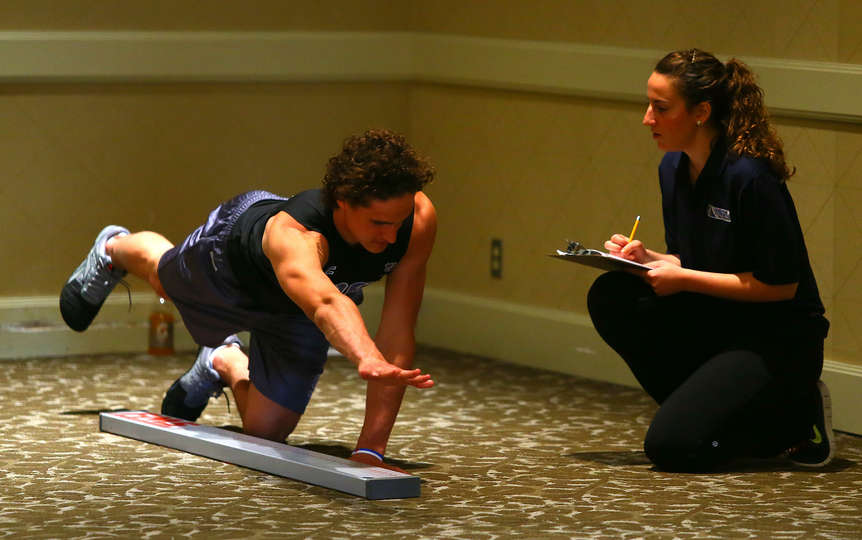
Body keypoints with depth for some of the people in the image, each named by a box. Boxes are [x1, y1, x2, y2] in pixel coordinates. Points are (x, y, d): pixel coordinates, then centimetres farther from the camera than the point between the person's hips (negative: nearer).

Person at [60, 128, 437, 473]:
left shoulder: (417, 218, -41)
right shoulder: (294, 235, -52)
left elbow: (397, 335, -39)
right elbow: (325, 305, -74)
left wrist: (371, 449, -43)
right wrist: (368, 359, -95)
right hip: (232, 251, -3)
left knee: (264, 432, 10)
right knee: (161, 275, 32)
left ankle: (222, 363, 44)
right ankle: (114, 250, 70)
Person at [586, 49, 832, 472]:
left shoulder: (750, 178, -22)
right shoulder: (673, 168, 4)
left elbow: (780, 285, -19)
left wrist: (683, 279, -18)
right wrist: (646, 258, -6)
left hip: (776, 341, -8)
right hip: (713, 322, 8)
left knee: (672, 446, -22)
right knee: (610, 297, -12)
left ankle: (795, 417, 2)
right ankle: (703, 408, 1)